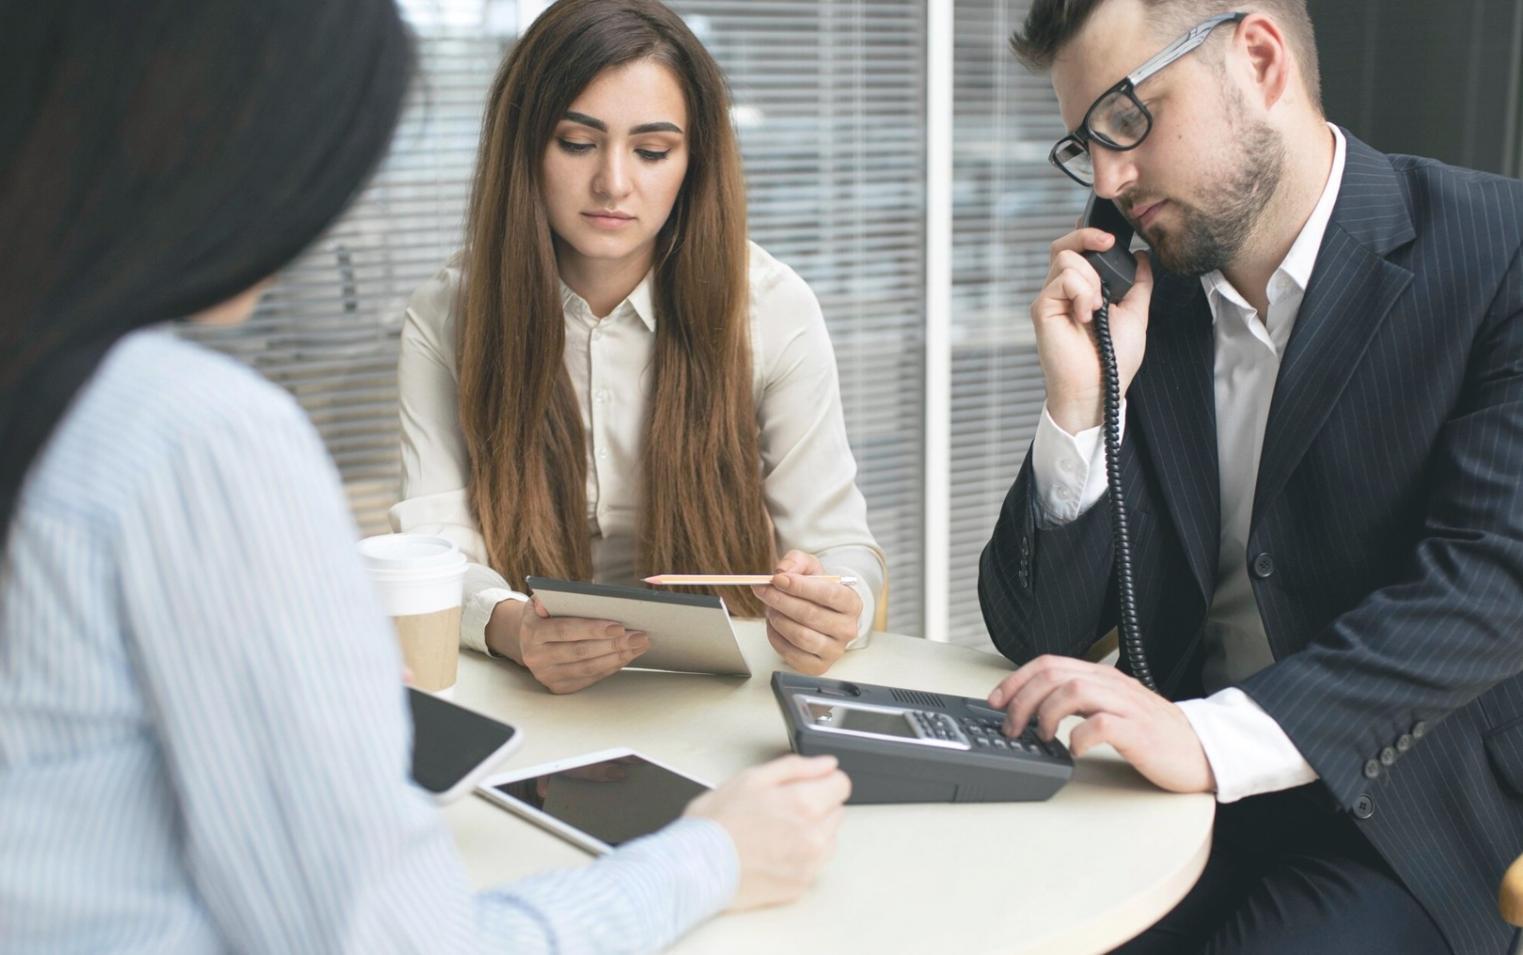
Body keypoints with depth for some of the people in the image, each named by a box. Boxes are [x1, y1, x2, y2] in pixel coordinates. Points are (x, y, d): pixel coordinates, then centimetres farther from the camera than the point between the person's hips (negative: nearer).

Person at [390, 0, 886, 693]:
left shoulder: (773, 308, -5)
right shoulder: (444, 319, -2)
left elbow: (839, 544, -6)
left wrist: (838, 610, -30)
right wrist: (507, 626, -31)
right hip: (521, 706, 1)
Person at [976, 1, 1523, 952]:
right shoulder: (1129, 309, 3)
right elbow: (1039, 637, 2)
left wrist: (1216, 735, -31)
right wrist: (1077, 403, -12)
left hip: (1408, 809, -3)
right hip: (1184, 797, 3)